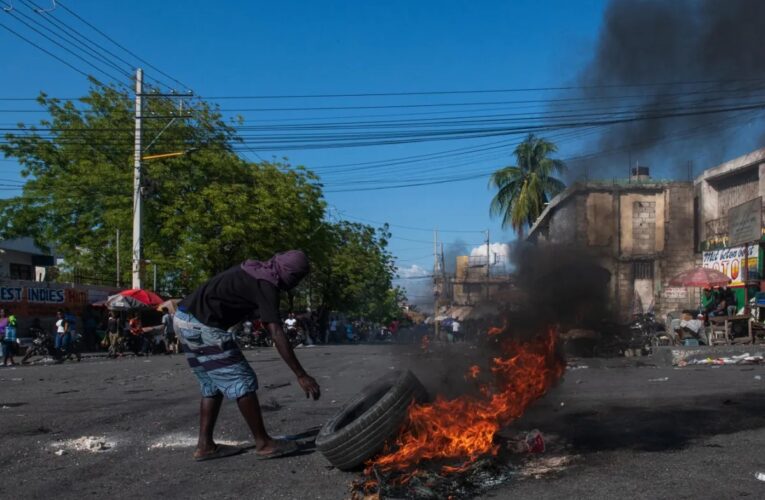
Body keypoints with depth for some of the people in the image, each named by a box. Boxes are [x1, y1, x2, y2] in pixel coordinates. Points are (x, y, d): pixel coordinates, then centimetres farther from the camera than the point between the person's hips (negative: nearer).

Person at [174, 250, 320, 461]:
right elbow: (277, 335, -20)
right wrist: (301, 376, -21)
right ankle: (263, 443, 3)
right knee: (242, 382, -4)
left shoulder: (254, 270, 14)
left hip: (185, 319, 10)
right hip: (201, 325, -10)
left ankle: (205, 445, 17)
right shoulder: (266, 286, -13)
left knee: (212, 385, 16)